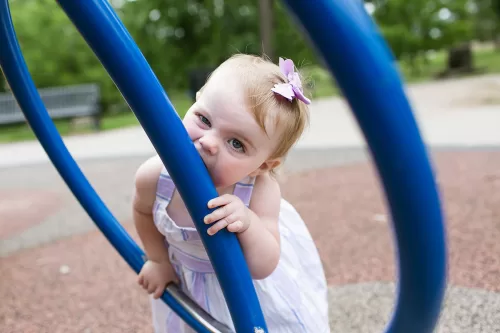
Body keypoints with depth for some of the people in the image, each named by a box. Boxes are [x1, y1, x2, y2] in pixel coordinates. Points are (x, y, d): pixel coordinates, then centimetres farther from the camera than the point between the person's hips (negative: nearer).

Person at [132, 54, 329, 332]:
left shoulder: (261, 191, -38)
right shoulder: (154, 176, -32)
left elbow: (264, 266, -32)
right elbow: (145, 212, -7)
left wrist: (248, 222, -50)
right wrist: (159, 260, 6)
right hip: (187, 273, 2)